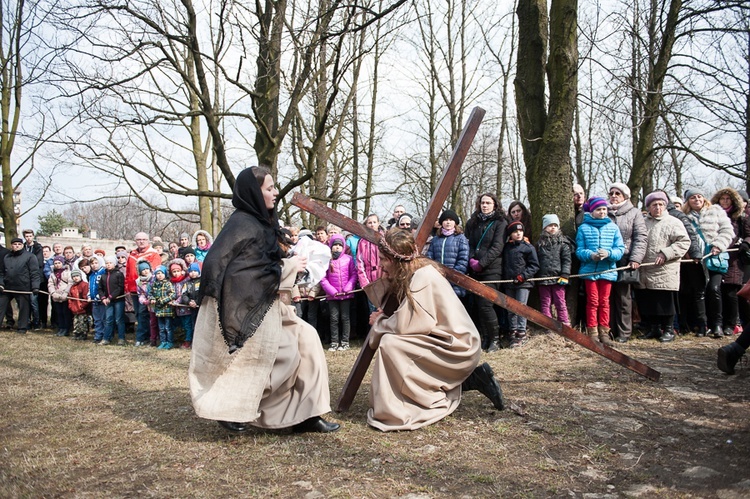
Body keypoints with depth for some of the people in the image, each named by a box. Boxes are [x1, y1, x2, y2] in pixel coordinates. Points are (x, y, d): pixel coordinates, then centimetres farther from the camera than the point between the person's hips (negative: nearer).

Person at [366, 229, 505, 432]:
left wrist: (379, 323, -7)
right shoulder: (411, 274, 5)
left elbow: (403, 325, -25)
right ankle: (471, 379, 15)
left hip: (458, 348, -10)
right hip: (450, 343, 10)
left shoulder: (423, 277, -21)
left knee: (390, 344, -20)